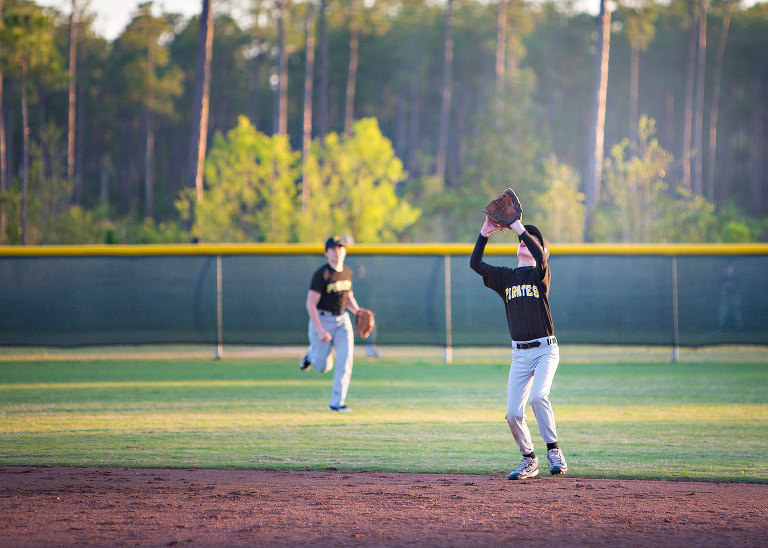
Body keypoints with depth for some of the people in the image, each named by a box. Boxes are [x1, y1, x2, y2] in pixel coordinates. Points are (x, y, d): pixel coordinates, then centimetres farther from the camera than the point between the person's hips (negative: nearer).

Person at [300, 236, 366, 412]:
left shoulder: (347, 272, 5)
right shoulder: (321, 274, -16)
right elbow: (311, 303, -19)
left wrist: (358, 312, 1)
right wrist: (320, 330, -24)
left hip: (342, 320, 5)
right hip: (321, 320, -5)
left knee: (345, 359, -11)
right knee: (323, 366, 4)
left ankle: (337, 402, -6)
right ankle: (312, 354, 40)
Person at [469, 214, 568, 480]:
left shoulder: (541, 274, 0)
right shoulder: (506, 277, 12)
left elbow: (540, 256, -22)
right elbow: (475, 264, 3)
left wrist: (519, 228, -17)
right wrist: (485, 233, -2)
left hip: (545, 350, -5)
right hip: (520, 354, 5)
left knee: (537, 396, -28)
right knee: (513, 413, -3)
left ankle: (554, 451, -16)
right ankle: (529, 460, 15)